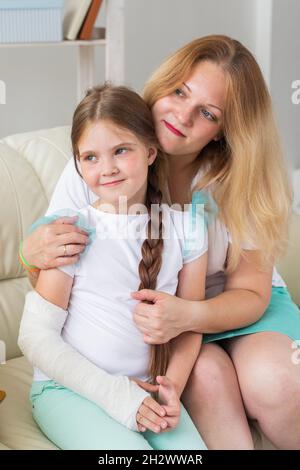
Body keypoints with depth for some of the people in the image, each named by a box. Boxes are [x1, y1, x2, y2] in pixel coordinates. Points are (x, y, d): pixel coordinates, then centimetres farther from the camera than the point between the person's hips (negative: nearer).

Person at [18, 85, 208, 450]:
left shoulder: (186, 227, 0)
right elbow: (35, 335, -9)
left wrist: (172, 386, -9)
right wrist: (113, 393, -15)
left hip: (145, 388, 3)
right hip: (67, 388, -3)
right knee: (130, 447, -27)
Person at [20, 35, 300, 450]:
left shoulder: (239, 181, -16)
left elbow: (250, 293, -9)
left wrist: (189, 316, -31)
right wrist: (34, 255, -32)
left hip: (235, 307, 1)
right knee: (207, 374, -32)